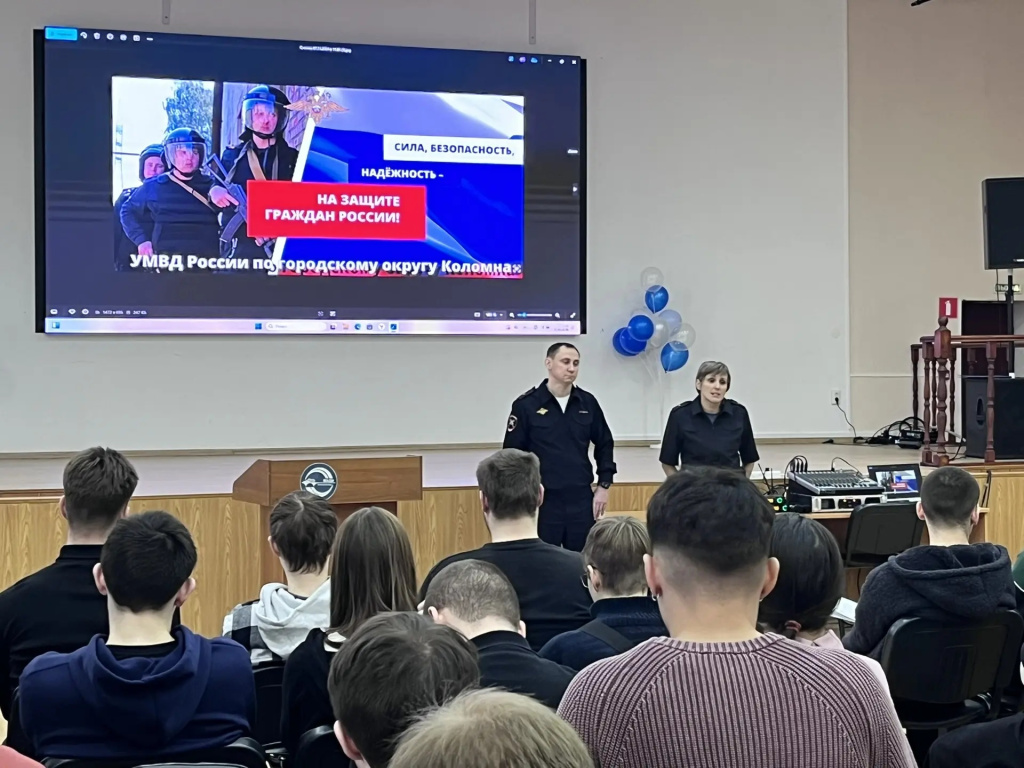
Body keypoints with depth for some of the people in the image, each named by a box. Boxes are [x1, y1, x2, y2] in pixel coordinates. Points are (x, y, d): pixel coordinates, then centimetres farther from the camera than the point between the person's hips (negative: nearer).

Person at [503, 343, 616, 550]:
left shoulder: (587, 403, 5)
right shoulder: (526, 405, -6)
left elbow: (605, 445, 15)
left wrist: (604, 485, 8)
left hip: (581, 499, 3)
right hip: (543, 500, -3)